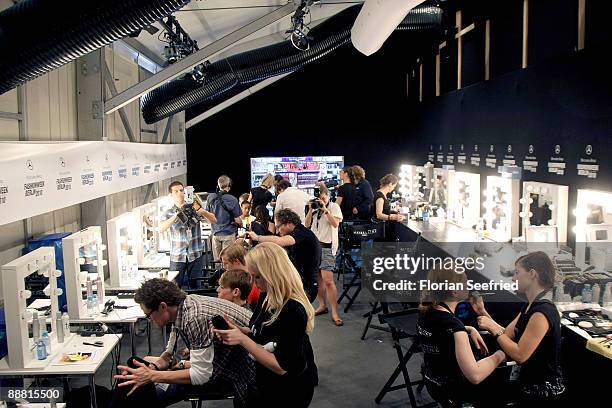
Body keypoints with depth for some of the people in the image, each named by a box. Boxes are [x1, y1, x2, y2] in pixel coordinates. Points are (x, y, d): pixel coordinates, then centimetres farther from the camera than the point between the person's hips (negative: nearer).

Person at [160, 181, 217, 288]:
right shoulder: (169, 213, 2)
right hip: (177, 256, 0)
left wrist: (200, 210, -23)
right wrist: (178, 214, -25)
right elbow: (161, 229, -17)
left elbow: (213, 220, -6)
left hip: (195, 255, 1)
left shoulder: (194, 207, 3)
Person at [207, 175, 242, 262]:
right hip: (229, 233, -4)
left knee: (217, 260, 11)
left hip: (215, 233, 4)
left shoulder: (210, 197, -2)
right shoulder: (232, 199, -15)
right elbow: (237, 220, -11)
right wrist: (241, 224, 10)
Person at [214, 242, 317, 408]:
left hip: (289, 390, -7)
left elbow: (281, 367, -27)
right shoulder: (267, 298, -4)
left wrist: (242, 339, -28)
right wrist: (241, 330, -10)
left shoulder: (293, 311, -29)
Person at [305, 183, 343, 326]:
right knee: (317, 277, 9)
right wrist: (311, 210, -3)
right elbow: (307, 224, 9)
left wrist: (325, 210, -16)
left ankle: (334, 313, -11)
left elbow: (335, 223, -12)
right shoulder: (314, 207, 13)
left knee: (328, 280, -14)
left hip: (327, 246, -5)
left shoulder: (334, 207, 1)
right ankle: (322, 306, 24)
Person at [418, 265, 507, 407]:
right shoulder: (452, 325, -31)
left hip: (433, 382, 7)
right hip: (451, 389, -7)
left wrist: (469, 329, 3)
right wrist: (498, 356, -21)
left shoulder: (425, 311, -6)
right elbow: (475, 375, -37)